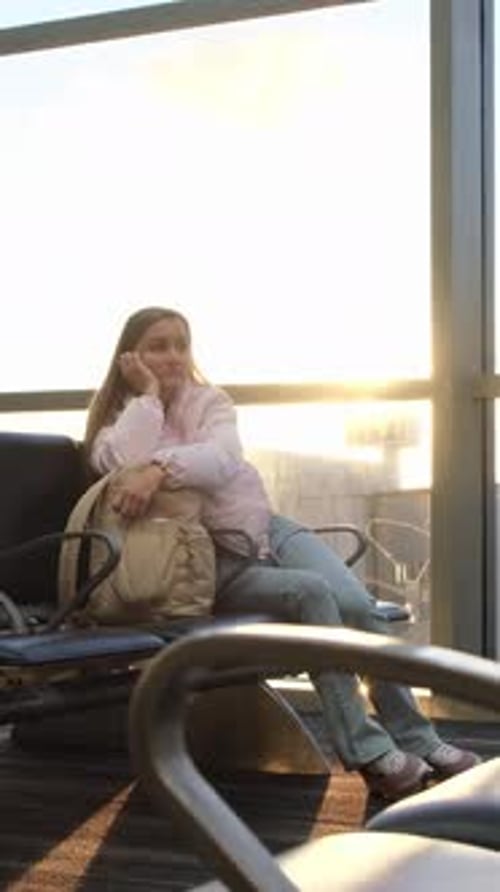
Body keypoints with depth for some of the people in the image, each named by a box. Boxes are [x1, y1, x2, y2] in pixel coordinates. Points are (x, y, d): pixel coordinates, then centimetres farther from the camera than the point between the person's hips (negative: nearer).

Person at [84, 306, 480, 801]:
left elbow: (223, 458, -17)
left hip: (267, 529, 4)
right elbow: (125, 465, -24)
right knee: (310, 593, -30)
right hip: (210, 564, -3)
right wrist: (148, 396, -14)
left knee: (358, 605, -21)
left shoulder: (208, 400, 7)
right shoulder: (114, 423, 3)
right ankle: (366, 750, -26)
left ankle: (415, 740, -9)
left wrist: (160, 468, -34)